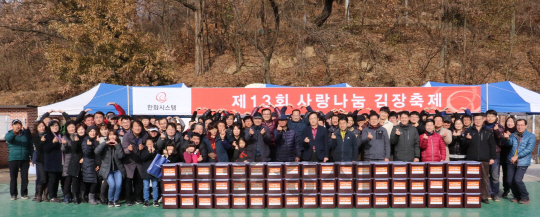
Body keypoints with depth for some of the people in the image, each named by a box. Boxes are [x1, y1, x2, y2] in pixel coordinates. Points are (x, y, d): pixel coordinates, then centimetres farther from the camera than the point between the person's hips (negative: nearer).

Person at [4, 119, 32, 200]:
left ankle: (24, 193, 13)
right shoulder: (9, 133, 2)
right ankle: (13, 194, 11)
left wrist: (32, 157, 6)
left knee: (24, 177, 3)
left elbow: (30, 146, 12)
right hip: (13, 159, -1)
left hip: (25, 159, 2)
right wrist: (14, 133, -44)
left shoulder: (26, 133, 8)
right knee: (13, 177, 2)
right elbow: (7, 138, -23)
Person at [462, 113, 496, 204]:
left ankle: (485, 196, 9)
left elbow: (492, 145, 7)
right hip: (472, 159, 1)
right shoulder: (469, 131, 9)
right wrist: (467, 139, -16)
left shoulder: (488, 132, 8)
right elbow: (464, 144, 5)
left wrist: (492, 157, 0)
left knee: (485, 178, 3)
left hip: (484, 159, 0)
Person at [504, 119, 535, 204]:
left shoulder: (531, 136, 1)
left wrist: (517, 156, -18)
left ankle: (525, 198, 5)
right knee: (510, 180, 1)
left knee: (517, 180, -15)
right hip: (511, 161, 4)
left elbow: (529, 149, -11)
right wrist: (507, 138, -28)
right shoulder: (513, 135, 12)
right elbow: (509, 144, -6)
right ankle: (517, 196, 22)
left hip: (522, 163, -4)